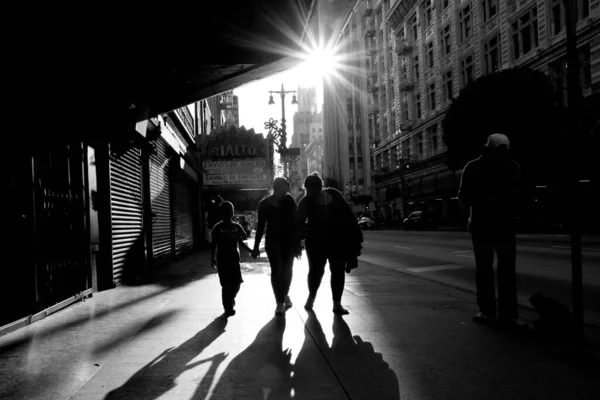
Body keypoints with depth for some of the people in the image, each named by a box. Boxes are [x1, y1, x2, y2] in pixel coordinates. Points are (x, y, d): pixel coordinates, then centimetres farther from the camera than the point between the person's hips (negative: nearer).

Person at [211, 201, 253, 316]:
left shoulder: (237, 227, 3)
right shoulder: (218, 227, -3)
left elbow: (241, 242, 10)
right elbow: (214, 244, -1)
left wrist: (251, 250, -1)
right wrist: (212, 258, -6)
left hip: (234, 258, 2)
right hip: (222, 259, -2)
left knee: (237, 282, 0)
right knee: (226, 284, -2)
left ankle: (231, 298, 29)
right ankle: (228, 307, 7)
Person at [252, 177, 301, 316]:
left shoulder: (289, 201, -2)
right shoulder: (264, 204, -3)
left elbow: (295, 222, 0)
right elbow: (260, 226, 2)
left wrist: (297, 243, -2)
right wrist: (256, 246, 1)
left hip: (289, 240, 1)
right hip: (272, 241, -1)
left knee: (287, 269, 4)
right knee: (276, 270, -7)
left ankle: (285, 295, 28)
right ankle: (280, 302, -1)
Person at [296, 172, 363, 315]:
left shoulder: (334, 194, 0)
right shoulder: (306, 202, -5)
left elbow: (347, 213, 6)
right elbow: (299, 223, -4)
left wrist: (354, 236, 2)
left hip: (338, 240, 2)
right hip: (317, 241, -2)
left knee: (338, 271, 3)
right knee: (316, 270, 4)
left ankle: (337, 303, 11)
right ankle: (311, 297, 30)